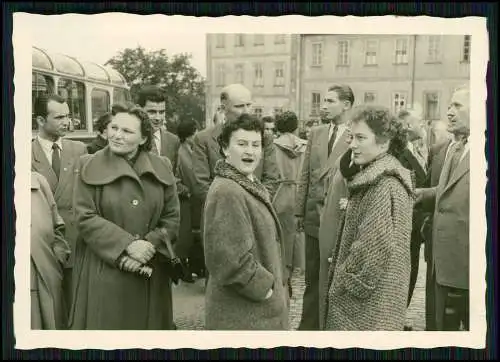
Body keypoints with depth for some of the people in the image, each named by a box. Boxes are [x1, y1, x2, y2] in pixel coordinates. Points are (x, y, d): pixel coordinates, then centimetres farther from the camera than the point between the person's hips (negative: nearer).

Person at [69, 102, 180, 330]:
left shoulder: (161, 168, 4)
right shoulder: (90, 167, -2)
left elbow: (171, 217, 3)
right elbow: (85, 218, -9)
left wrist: (149, 247, -13)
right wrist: (128, 245, -17)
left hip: (151, 272, 3)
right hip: (103, 271, -2)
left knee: (149, 324, 11)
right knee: (107, 324, 3)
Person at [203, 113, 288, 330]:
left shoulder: (250, 184, 9)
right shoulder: (226, 192, -23)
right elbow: (231, 259, -27)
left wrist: (273, 285, 12)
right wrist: (265, 288, -16)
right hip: (241, 312, -9)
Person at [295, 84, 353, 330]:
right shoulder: (316, 133, 8)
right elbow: (305, 175, 10)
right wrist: (299, 210, 8)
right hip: (314, 215, 5)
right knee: (312, 278, 14)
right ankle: (308, 325, 26)